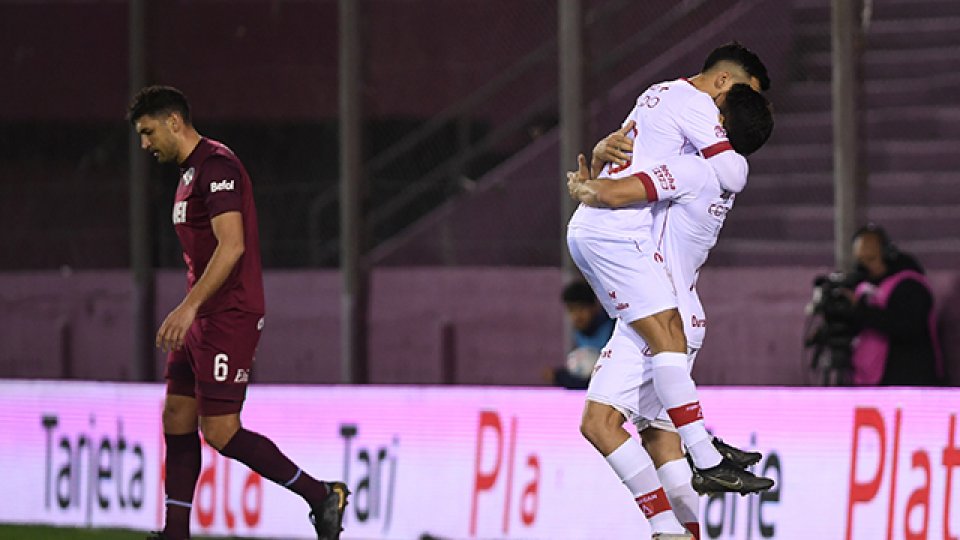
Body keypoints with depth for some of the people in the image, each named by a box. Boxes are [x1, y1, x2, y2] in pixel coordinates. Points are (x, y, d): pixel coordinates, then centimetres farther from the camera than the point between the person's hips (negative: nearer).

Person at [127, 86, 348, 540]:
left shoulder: (216, 166, -14)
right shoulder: (190, 172, 18)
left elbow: (232, 245, -24)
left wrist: (189, 307, -27)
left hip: (227, 316, -10)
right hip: (204, 317, 10)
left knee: (220, 431, -11)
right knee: (176, 418, 7)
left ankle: (323, 497, -3)